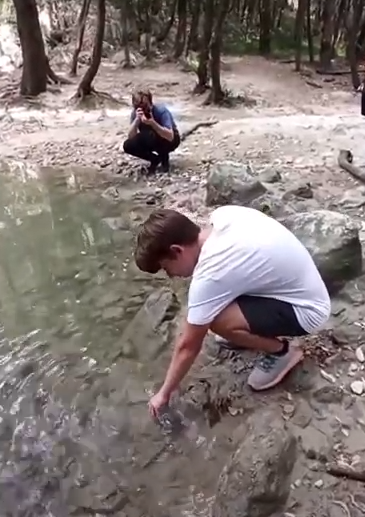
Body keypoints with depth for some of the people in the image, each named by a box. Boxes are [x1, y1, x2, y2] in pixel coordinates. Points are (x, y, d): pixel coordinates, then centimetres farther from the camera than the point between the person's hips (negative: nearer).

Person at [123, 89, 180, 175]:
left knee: (150, 136, -36)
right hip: (151, 141, 5)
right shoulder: (135, 113, -16)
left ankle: (164, 157, -6)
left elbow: (170, 136, -38)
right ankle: (155, 159, 1)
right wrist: (137, 119, -39)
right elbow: (130, 137, -24)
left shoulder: (161, 110, -28)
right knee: (128, 145, -19)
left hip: (170, 140, -5)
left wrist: (152, 123, -48)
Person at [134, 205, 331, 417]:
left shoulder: (209, 276, -27)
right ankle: (260, 330, 19)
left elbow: (188, 346, -16)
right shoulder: (223, 214, -8)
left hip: (306, 311, -8)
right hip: (298, 285, 9)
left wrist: (164, 393, -1)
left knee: (218, 321, -26)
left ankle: (281, 350, 1)